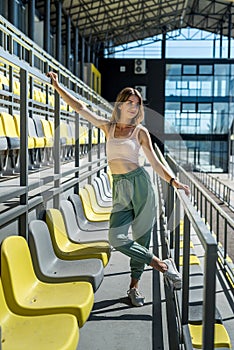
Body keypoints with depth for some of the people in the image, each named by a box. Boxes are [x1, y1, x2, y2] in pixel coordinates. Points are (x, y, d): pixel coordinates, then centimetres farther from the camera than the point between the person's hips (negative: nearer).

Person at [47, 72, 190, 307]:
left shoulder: (140, 131, 5)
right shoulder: (108, 127, 12)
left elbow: (155, 162, 5)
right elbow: (79, 107, 13)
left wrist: (173, 182, -7)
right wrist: (56, 85, 14)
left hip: (140, 183, -2)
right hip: (120, 189, 2)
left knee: (142, 238, 1)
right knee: (116, 238, -14)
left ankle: (134, 286, 17)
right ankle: (162, 265, 0)